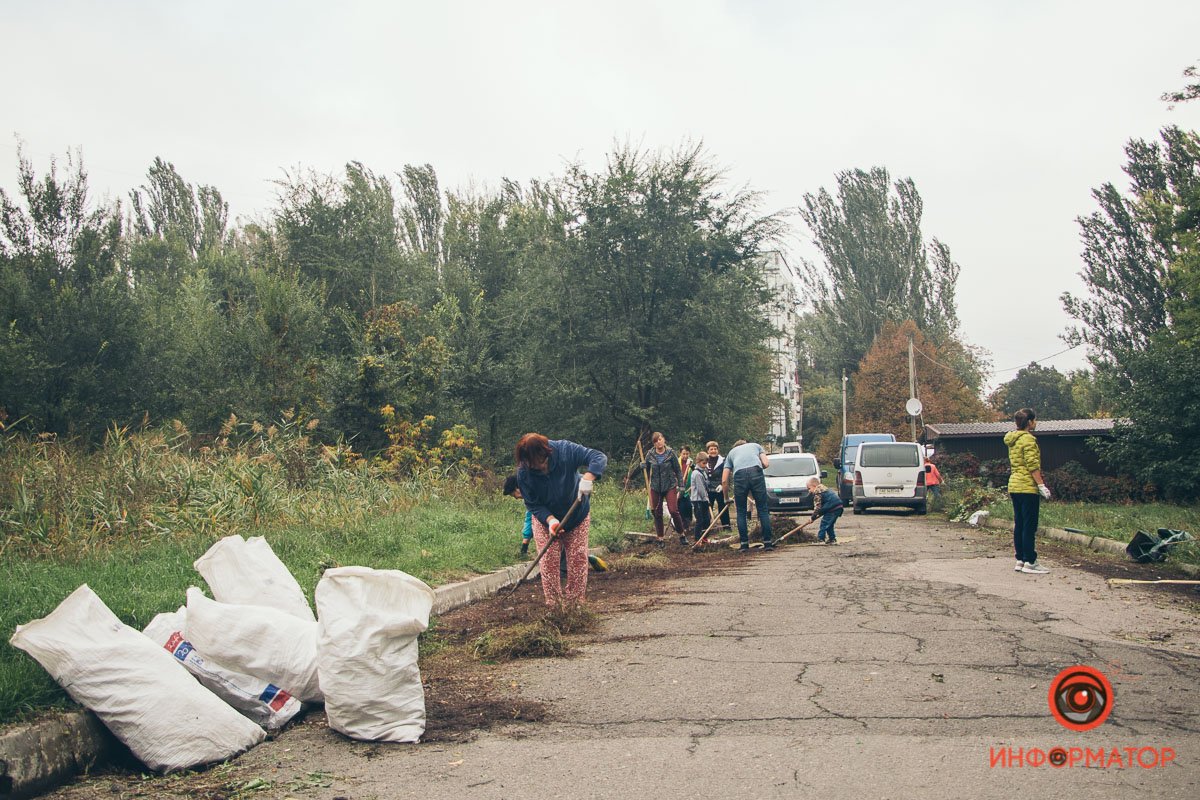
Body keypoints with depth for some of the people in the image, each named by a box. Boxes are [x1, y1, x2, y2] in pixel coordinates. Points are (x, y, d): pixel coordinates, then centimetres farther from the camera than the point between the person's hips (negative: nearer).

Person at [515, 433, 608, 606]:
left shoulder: (565, 450, -31)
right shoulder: (523, 473, -26)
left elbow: (599, 458, -33)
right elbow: (533, 505, -19)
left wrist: (587, 478, -51)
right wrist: (551, 520, -36)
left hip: (577, 515, 0)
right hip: (545, 519, 0)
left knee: (578, 559, 2)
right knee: (549, 560, -5)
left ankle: (575, 603, 14)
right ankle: (553, 605, 5)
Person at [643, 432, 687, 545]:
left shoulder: (670, 453, -4)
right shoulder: (650, 455, 0)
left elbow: (678, 470, 1)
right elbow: (647, 470, 12)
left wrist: (681, 485, -3)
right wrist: (642, 466, -9)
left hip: (670, 486, -3)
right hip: (655, 487, 3)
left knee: (673, 510, -11)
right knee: (657, 513, 6)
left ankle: (682, 534, 6)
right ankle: (660, 538, 17)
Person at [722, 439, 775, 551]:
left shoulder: (731, 452, 35)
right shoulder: (756, 446, 36)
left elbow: (724, 480, 26)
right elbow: (766, 464, 14)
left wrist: (727, 498, 38)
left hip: (739, 475, 0)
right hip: (756, 472, 0)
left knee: (741, 512, 13)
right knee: (763, 509, 8)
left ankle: (744, 543, 13)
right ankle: (768, 542, 8)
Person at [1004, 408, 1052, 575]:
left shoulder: (1012, 440, 15)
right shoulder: (1028, 439, -12)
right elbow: (1033, 465, -18)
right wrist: (1042, 485, -15)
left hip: (1014, 485, 9)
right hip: (1027, 487, -9)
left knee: (1019, 525, 11)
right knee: (1030, 526, -5)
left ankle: (1020, 560, 14)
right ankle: (1029, 562, -3)